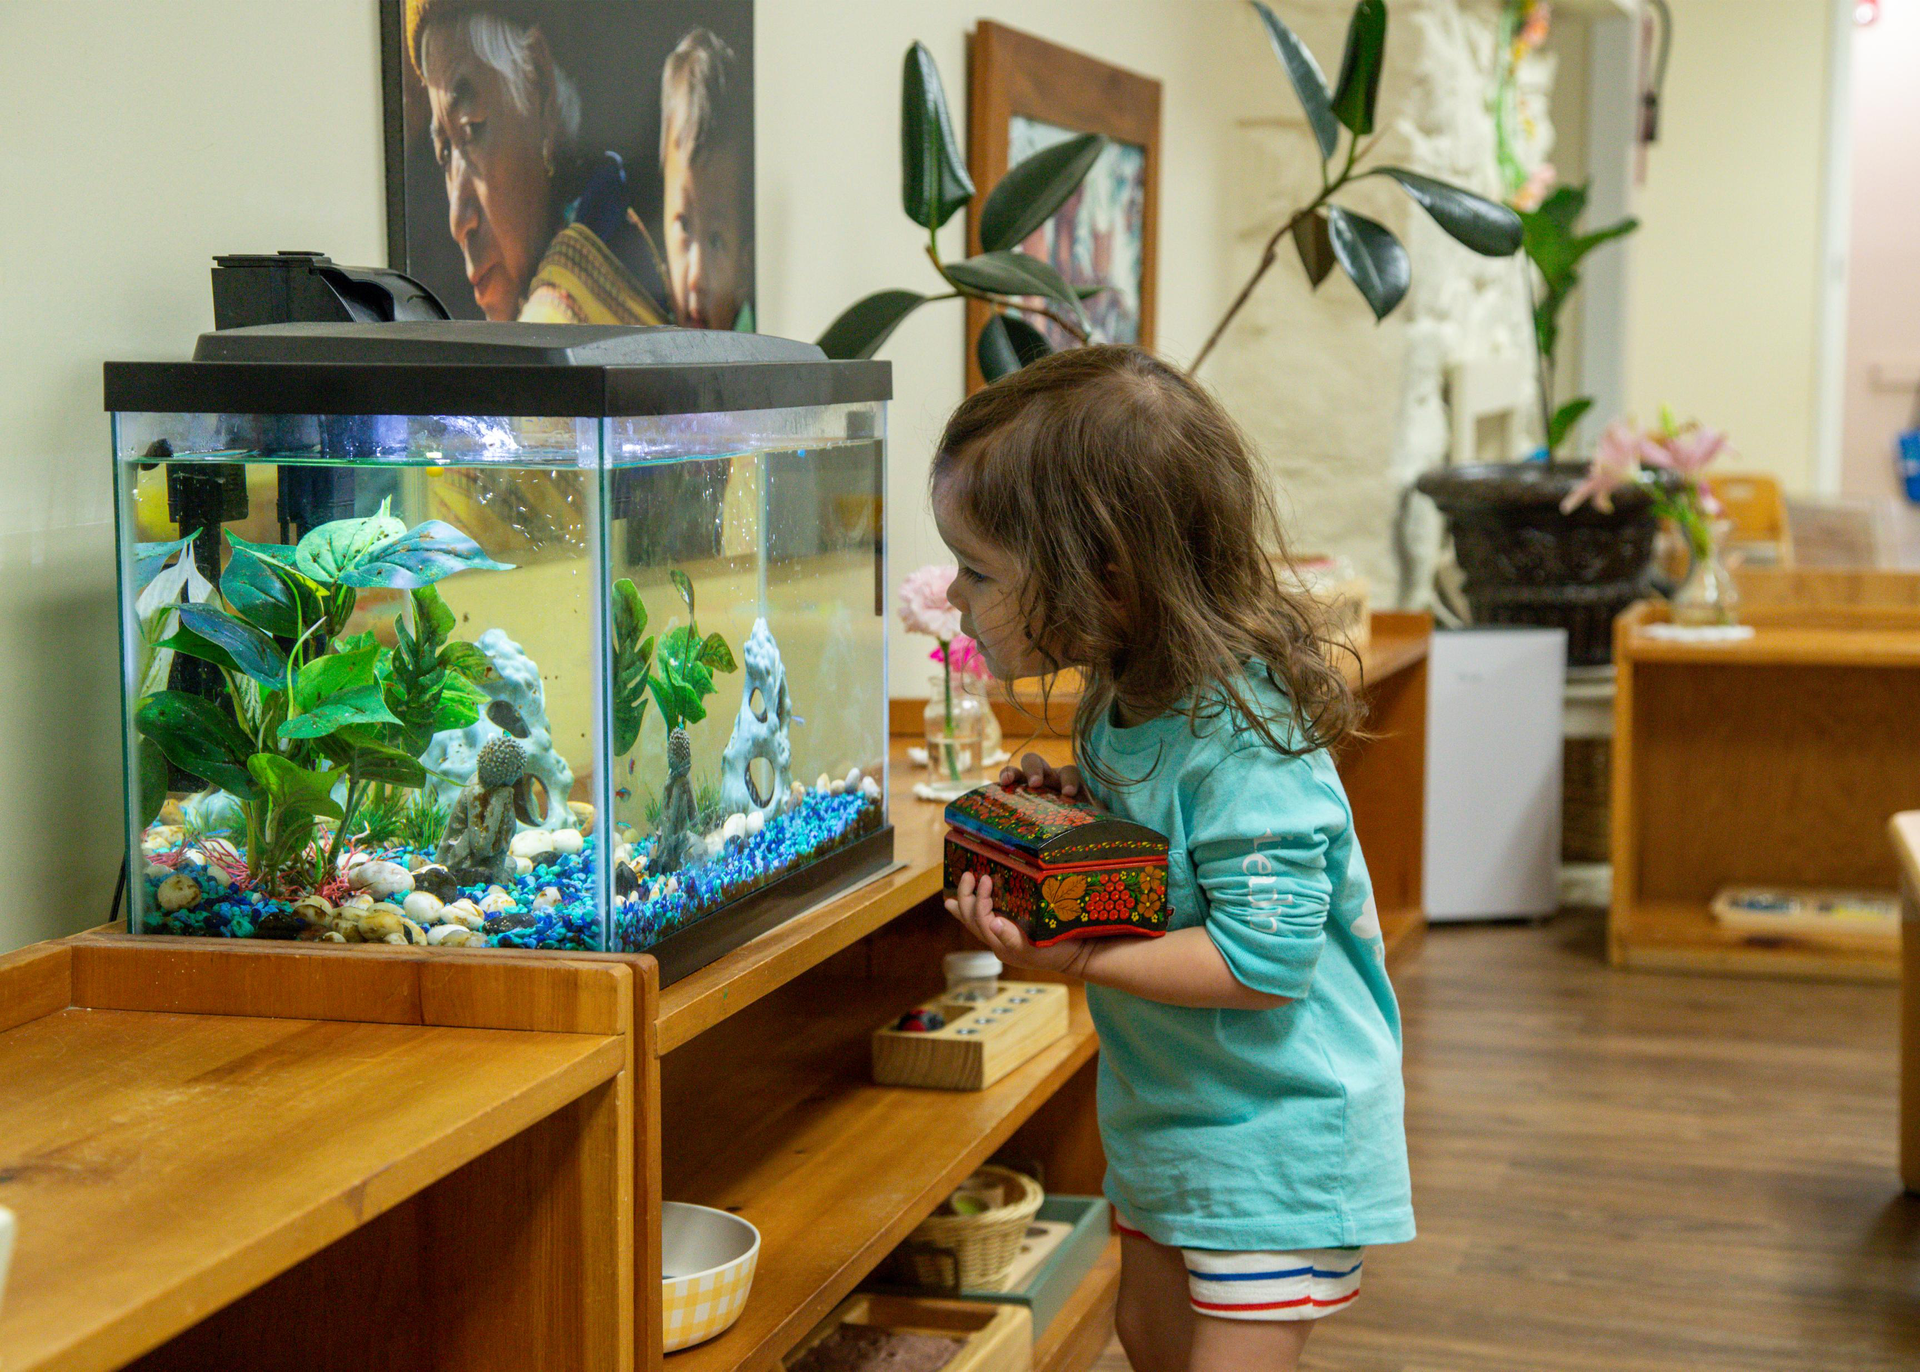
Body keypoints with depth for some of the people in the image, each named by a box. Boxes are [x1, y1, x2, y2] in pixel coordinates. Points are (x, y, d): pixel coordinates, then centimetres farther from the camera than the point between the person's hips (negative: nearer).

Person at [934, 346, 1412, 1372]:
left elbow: (1264, 958, -30)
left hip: (1278, 1133, -10)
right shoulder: (1122, 701, 0)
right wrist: (1065, 803, -2)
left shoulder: (1239, 738, -28)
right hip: (1167, 1116, 10)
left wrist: (1076, 960, -29)